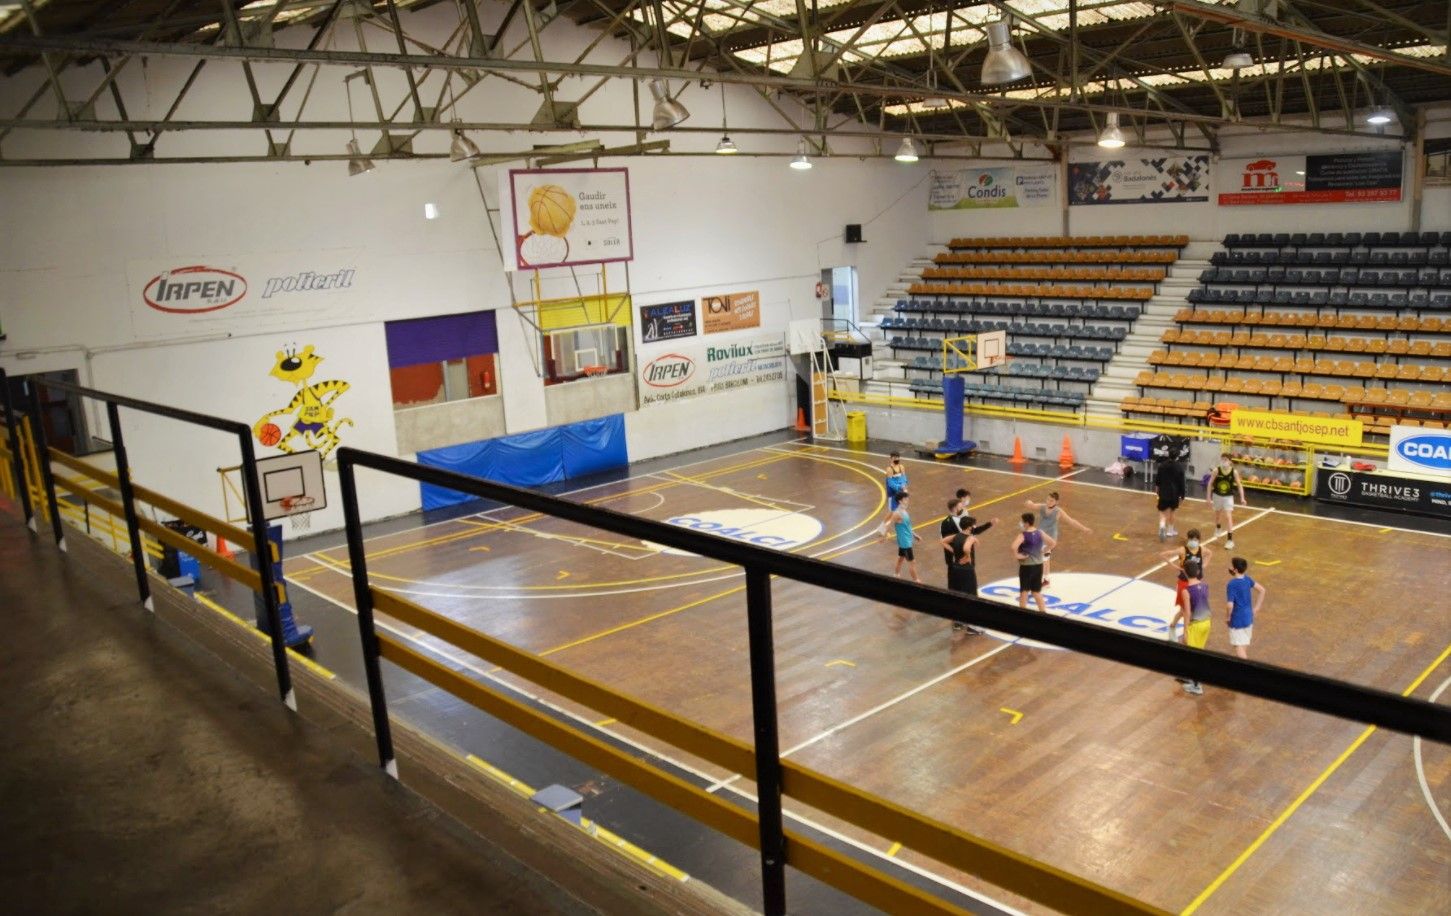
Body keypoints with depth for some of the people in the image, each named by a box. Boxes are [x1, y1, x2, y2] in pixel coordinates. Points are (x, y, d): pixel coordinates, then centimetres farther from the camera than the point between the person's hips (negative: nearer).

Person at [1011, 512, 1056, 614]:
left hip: (1026, 566, -5)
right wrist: (1043, 551, 6)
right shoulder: (1040, 533, -1)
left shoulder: (1023, 535, -18)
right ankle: (1043, 611, 18)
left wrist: (1017, 555, -17)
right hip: (1038, 565, 5)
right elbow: (1053, 542, 1)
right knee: (1037, 591, 17)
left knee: (1024, 591, 6)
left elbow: (1014, 547, -34)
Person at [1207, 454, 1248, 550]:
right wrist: (1208, 497, -7)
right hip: (1217, 496, 2)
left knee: (1228, 517, -11)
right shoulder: (1216, 471, -16)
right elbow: (1210, 484, -7)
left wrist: (1242, 498, -15)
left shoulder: (1234, 472, -17)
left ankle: (1230, 539, -8)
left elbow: (1239, 485, -7)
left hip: (1228, 497, -2)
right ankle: (1217, 528, 54)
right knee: (1217, 514, 22)